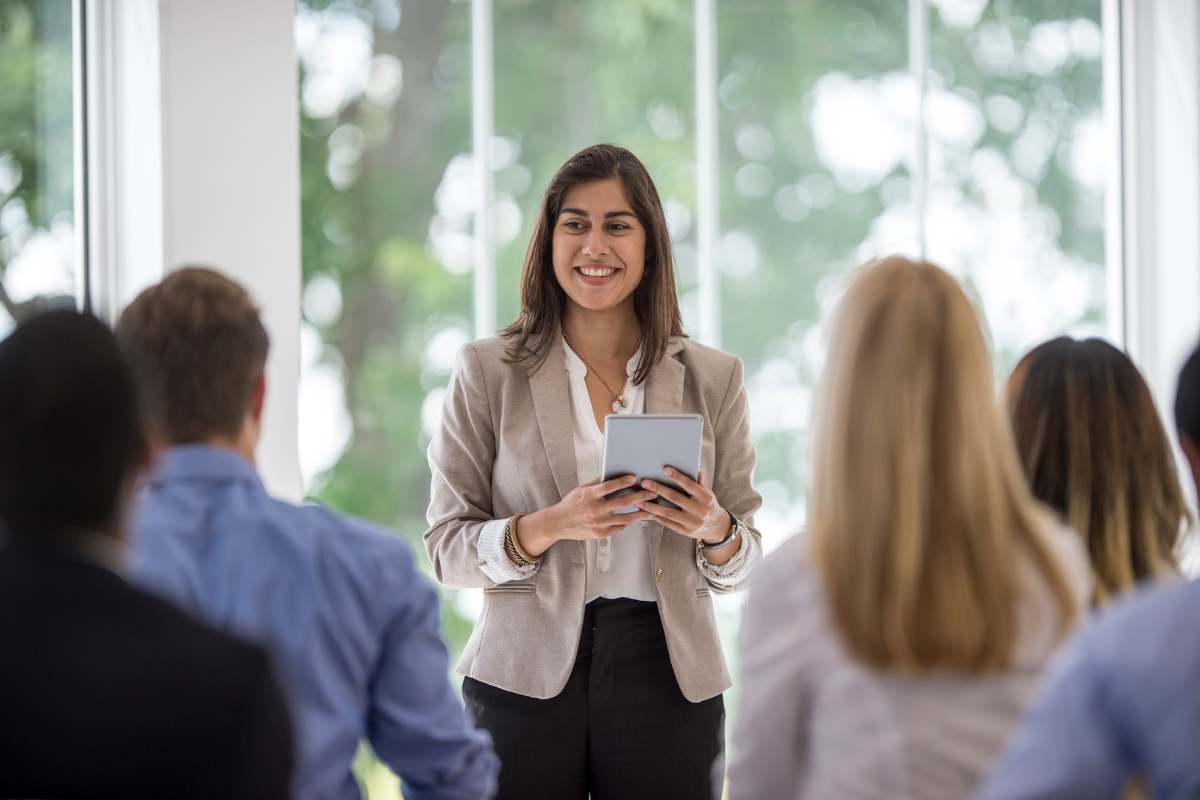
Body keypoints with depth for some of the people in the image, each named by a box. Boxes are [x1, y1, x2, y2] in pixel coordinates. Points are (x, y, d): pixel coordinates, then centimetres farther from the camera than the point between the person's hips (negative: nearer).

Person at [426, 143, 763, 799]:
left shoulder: (713, 378, 7)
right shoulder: (488, 370, 3)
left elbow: (740, 562, 10)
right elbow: (445, 547, -1)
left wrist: (714, 530, -13)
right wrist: (549, 527, -18)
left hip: (667, 679, 1)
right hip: (525, 677, -1)